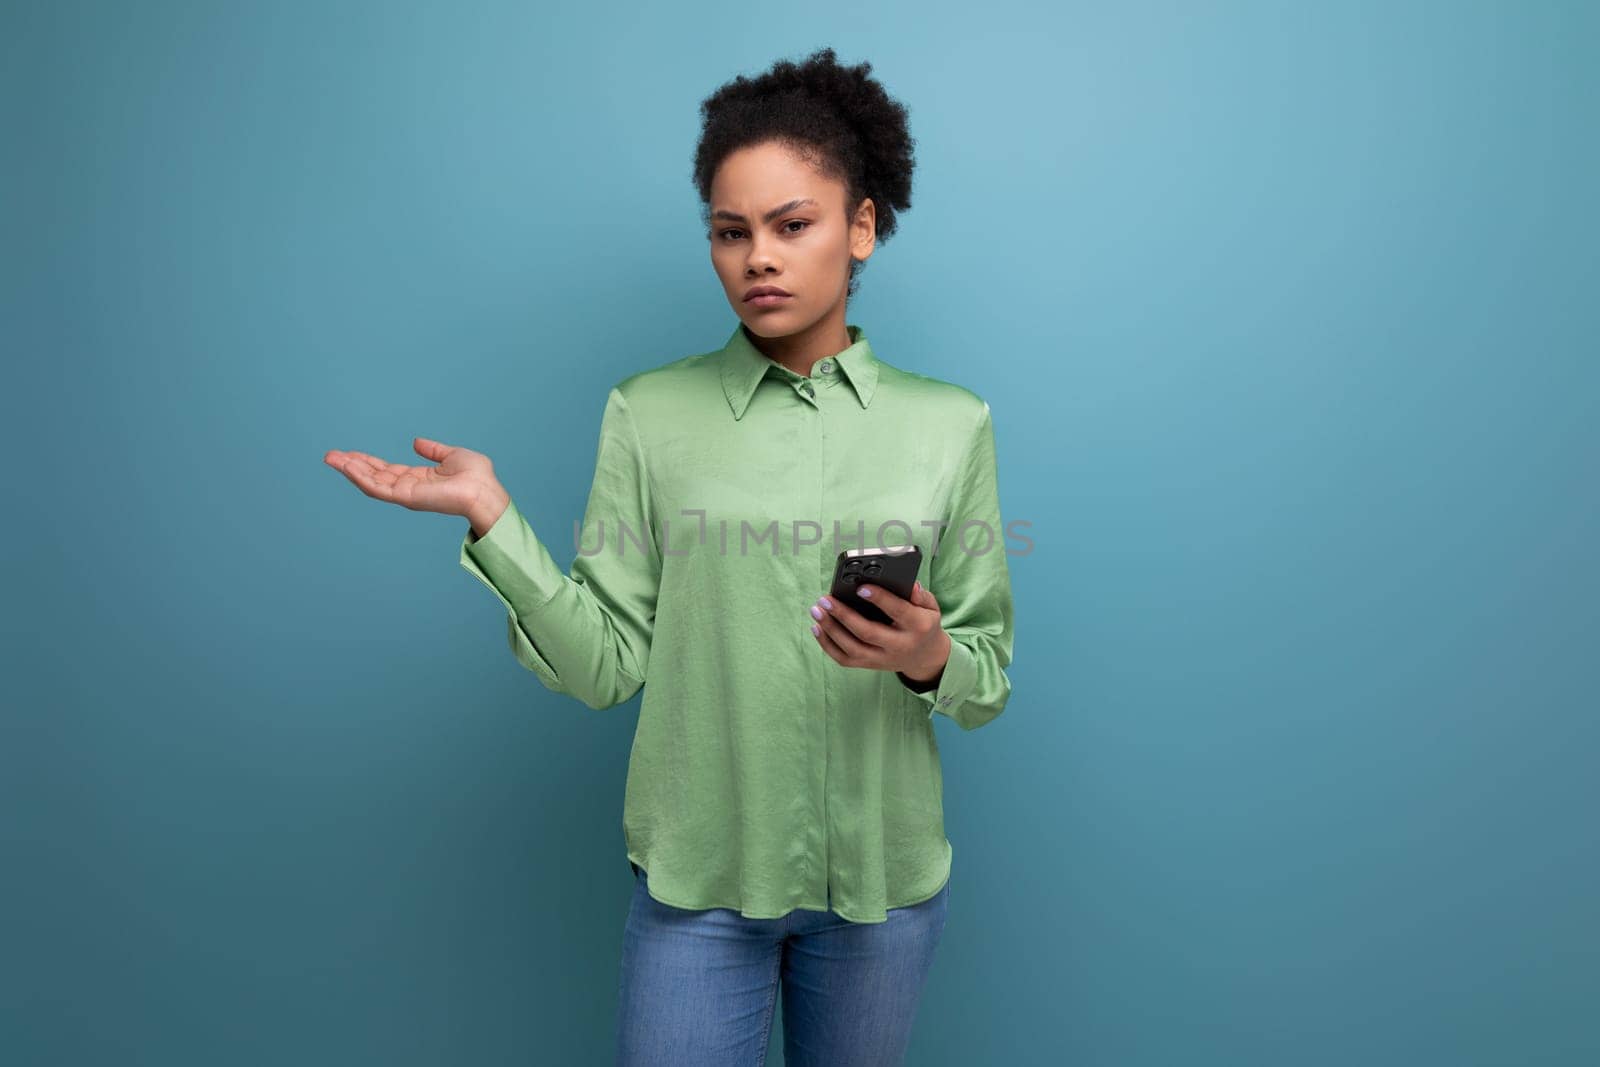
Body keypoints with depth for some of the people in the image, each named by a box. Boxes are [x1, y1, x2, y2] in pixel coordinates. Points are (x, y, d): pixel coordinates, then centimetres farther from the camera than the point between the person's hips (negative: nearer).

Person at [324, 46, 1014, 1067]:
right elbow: (606, 666, -8)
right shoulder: (650, 413, -4)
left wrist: (931, 659, -21)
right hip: (698, 872, -1)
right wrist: (492, 519, -18)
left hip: (884, 872, 2)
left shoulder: (950, 423, -2)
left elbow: (989, 679, 0)